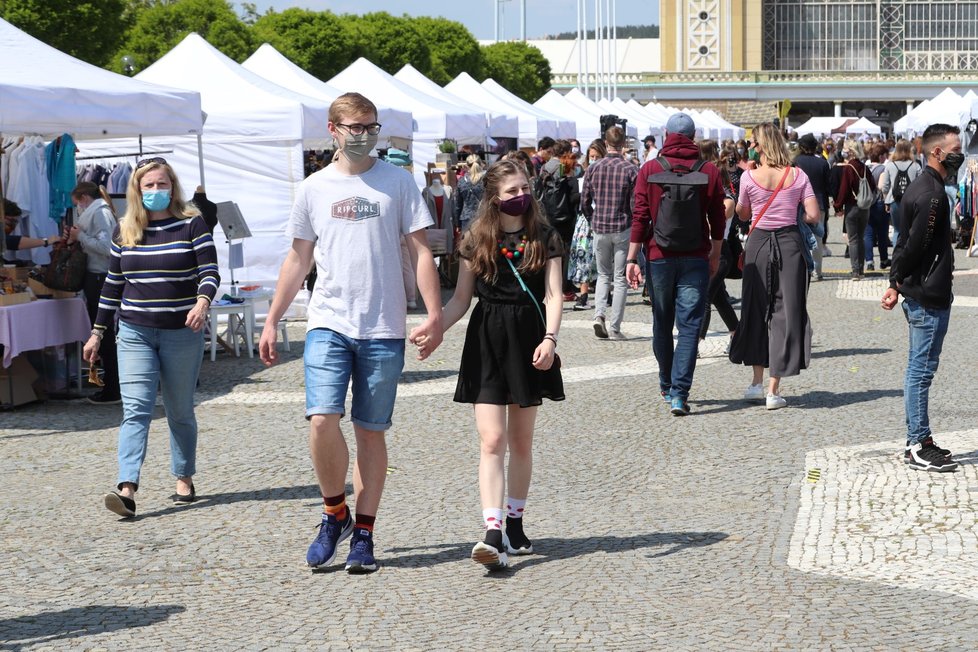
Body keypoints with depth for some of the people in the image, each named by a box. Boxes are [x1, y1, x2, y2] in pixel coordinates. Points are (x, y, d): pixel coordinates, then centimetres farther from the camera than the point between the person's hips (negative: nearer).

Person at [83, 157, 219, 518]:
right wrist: (98, 332, 14)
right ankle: (127, 490, -21)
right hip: (134, 333, 2)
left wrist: (202, 302, -28)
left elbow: (209, 271, -7)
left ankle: (184, 479, 24)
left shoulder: (192, 224, 0)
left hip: (182, 333, -2)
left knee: (180, 412, 8)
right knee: (135, 410, -10)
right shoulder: (124, 231, 9)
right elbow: (113, 284, 14)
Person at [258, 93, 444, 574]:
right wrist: (272, 321, 12)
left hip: (384, 329, -1)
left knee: (371, 431, 4)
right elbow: (298, 260, 14)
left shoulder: (397, 183, 4)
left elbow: (420, 251, 3)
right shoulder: (313, 189, 8)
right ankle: (335, 512, 8)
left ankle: (363, 533, 13)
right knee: (322, 420, -15)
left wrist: (435, 314, -7)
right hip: (329, 323, 1)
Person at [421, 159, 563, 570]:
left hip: (528, 341, 1)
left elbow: (553, 295, -4)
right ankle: (493, 535, -18)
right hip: (486, 343, -1)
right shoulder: (476, 242, 4)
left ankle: (515, 525, 23)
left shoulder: (544, 239, 3)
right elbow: (461, 299, 7)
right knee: (492, 440, -10)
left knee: (521, 442, 10)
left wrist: (550, 339, -20)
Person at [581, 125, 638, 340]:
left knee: (603, 275, 18)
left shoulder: (593, 169, 0)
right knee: (620, 279, 4)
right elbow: (636, 204, -9)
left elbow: (584, 203, 4)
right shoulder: (630, 170, -9)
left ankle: (599, 315, -3)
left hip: (600, 228, 3)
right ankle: (614, 328, 3)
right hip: (623, 228, -3)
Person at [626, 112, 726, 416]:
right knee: (689, 326, -2)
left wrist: (632, 259, -2)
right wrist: (715, 255, 17)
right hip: (695, 258, -1)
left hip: (659, 257, 1)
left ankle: (667, 385, 27)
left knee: (662, 324, 15)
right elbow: (718, 219, 4)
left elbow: (640, 217, -4)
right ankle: (679, 393, -12)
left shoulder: (650, 169, -1)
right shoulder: (709, 171, 0)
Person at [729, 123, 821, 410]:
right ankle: (773, 390, 1)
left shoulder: (749, 177, -6)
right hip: (789, 242, 0)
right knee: (785, 311, 4)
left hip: (759, 242, 0)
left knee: (757, 308, 16)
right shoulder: (797, 175, -3)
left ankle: (758, 382, 22)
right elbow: (814, 216, -7)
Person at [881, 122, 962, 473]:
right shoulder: (932, 194, -19)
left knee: (919, 370, 14)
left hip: (920, 296, 10)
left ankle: (919, 441, 21)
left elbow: (906, 242, 15)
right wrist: (898, 283, -8)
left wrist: (896, 283, 11)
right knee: (921, 369, -5)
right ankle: (918, 447, 0)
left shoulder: (921, 187, 15)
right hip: (929, 297, -10)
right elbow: (915, 244, -20)